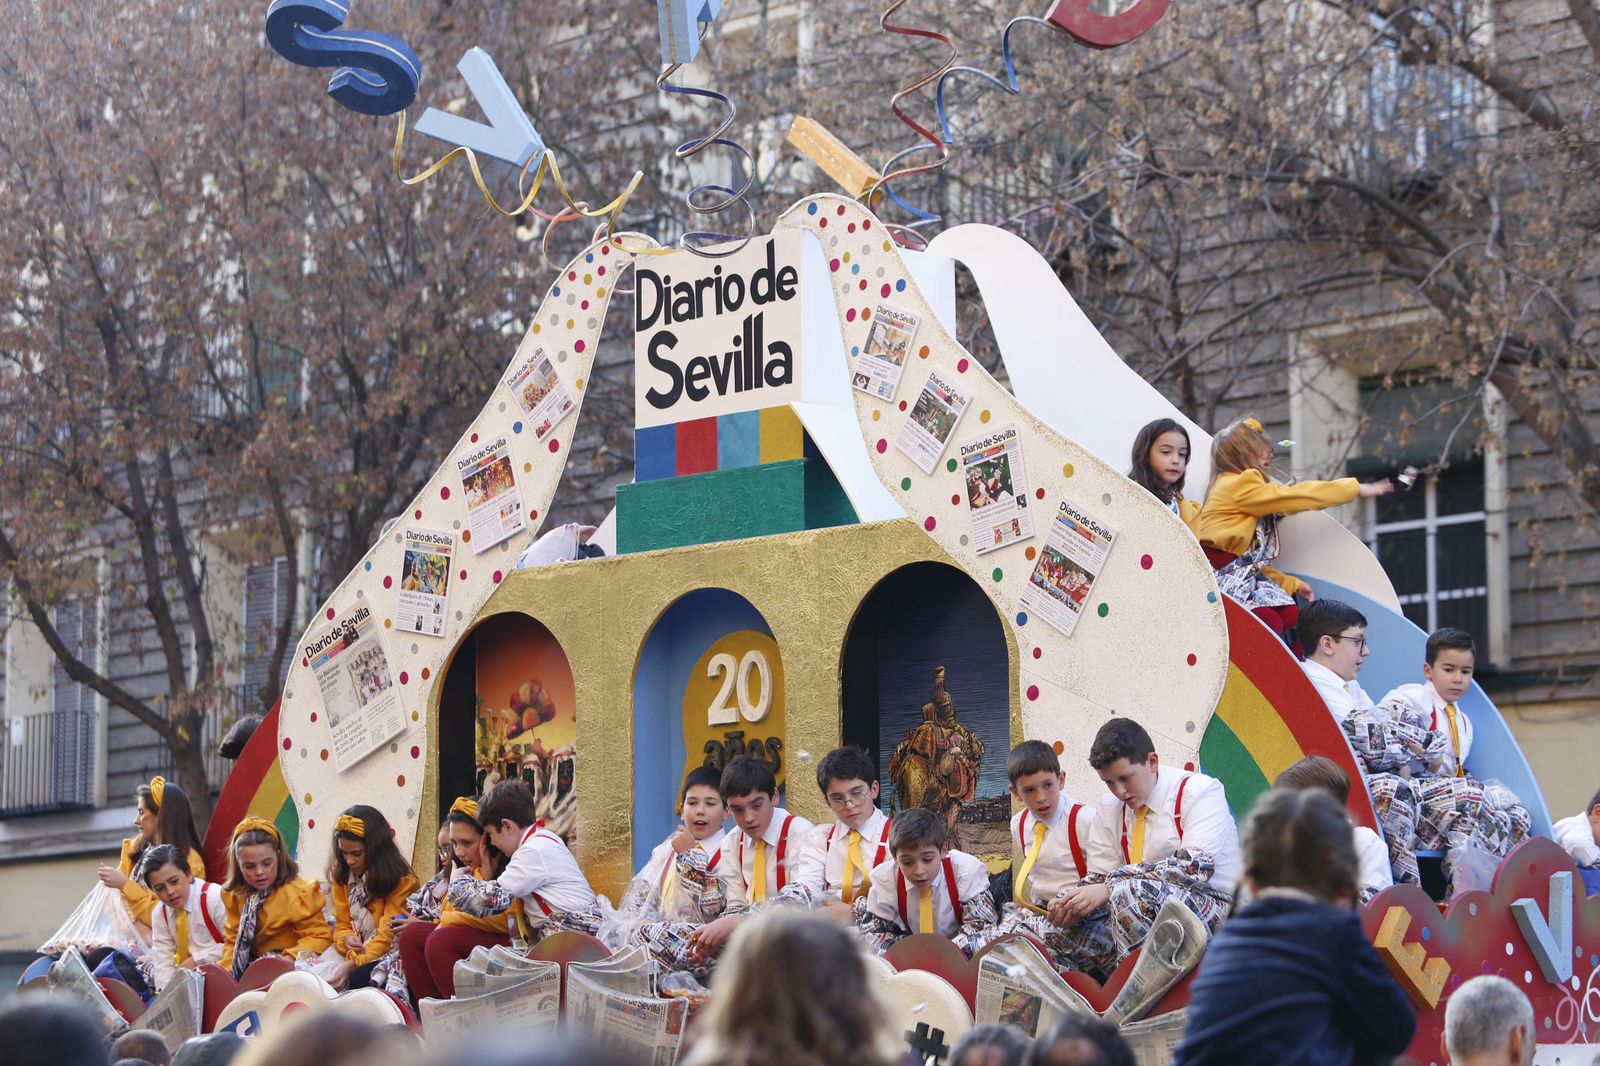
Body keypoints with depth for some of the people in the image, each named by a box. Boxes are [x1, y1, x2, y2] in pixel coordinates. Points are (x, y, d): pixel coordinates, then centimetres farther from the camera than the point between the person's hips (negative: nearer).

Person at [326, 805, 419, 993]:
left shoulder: (401, 880, -8)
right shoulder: (342, 876, 11)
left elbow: (388, 936, -13)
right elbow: (342, 924, 13)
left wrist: (353, 963, -25)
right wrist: (346, 939, -12)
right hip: (356, 952, 5)